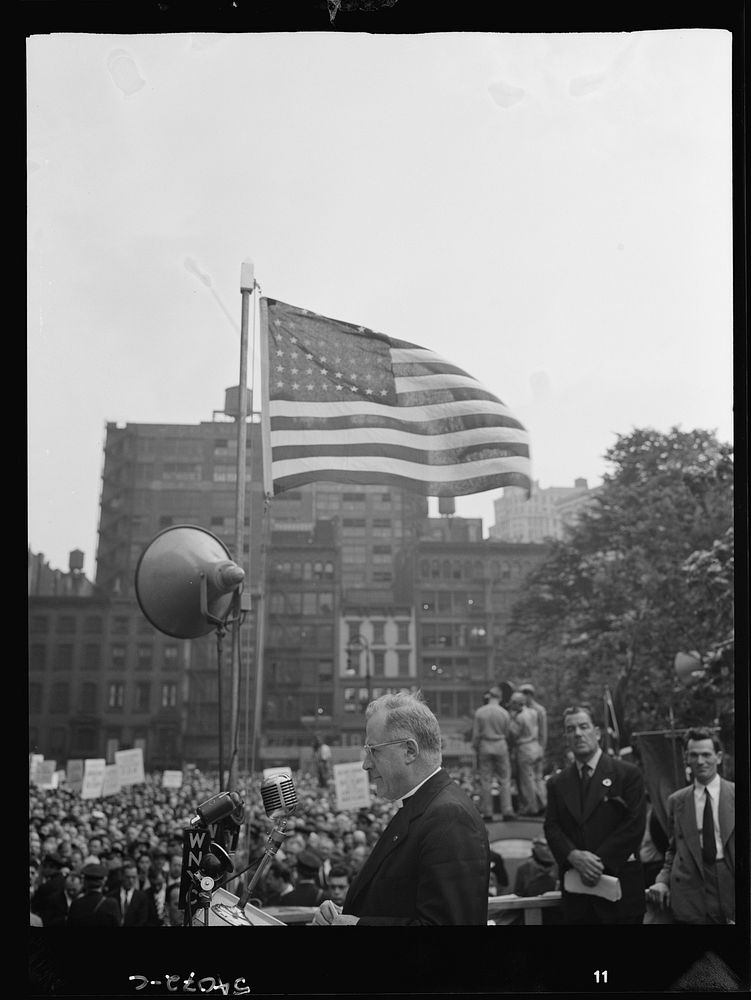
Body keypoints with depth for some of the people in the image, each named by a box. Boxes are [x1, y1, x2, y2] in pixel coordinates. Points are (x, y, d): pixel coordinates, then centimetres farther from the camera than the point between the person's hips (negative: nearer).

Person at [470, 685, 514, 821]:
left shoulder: (480, 712, -5)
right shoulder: (504, 713, -5)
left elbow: (475, 734, -2)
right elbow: (507, 733, 3)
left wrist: (476, 749, 8)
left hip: (485, 746, 0)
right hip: (500, 745, 0)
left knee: (485, 781, 6)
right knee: (505, 780, 7)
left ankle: (487, 812, 8)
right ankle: (507, 811, 5)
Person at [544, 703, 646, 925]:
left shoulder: (627, 773, 0)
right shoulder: (557, 783, 12)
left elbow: (635, 824, -7)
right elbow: (551, 827, 5)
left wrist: (600, 861, -13)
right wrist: (574, 856, -15)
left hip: (620, 886, -3)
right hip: (575, 888, 3)